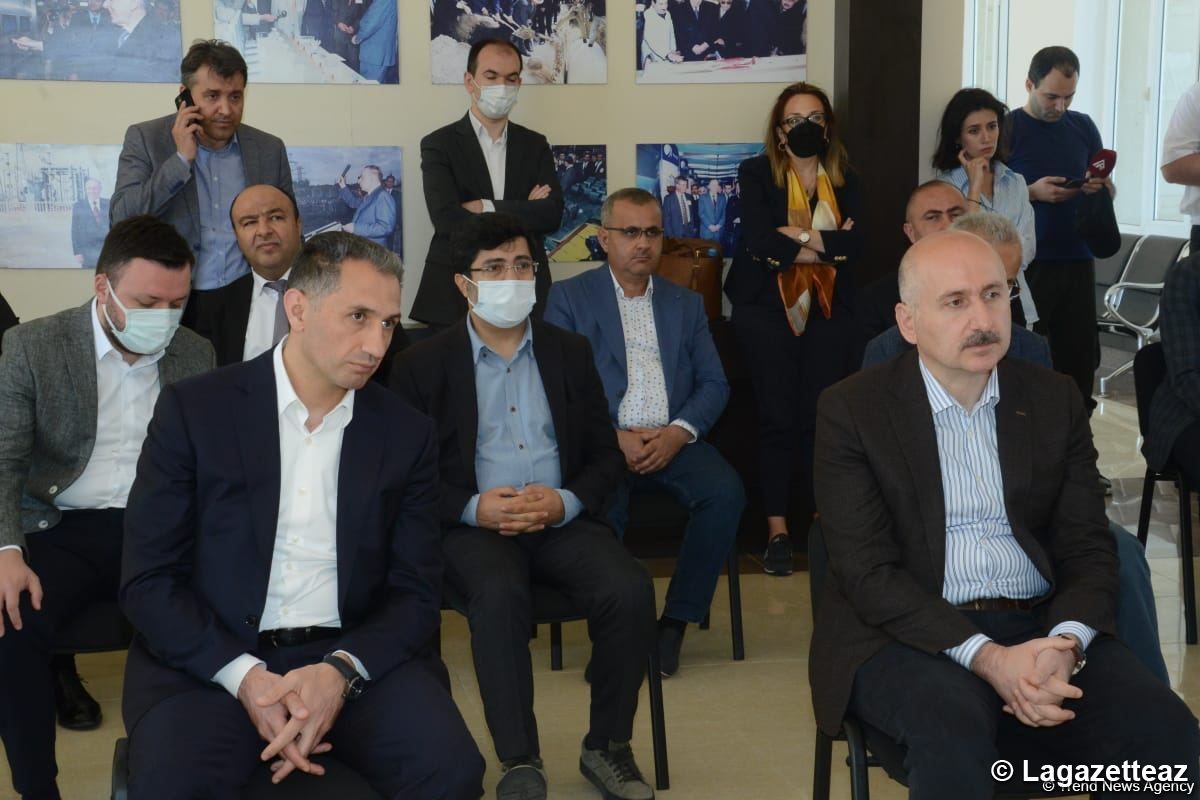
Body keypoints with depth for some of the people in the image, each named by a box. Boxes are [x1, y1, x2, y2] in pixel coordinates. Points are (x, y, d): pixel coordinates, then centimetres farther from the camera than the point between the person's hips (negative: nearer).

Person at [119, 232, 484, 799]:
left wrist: (341, 671, -16)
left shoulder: (407, 434, 5)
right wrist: (245, 677, -18)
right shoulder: (194, 409, -2)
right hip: (209, 657, -2)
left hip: (354, 656, 2)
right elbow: (148, 579, -4)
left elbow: (416, 592, 3)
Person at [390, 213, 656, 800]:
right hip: (473, 525, -2)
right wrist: (474, 508, -16)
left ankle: (607, 745, -5)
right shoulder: (422, 364, 4)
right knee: (500, 595, -36)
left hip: (563, 520, 3)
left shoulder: (570, 352, 12)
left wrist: (565, 501, -10)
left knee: (631, 591, -26)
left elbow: (606, 455, 11)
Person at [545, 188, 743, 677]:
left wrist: (678, 432, -8)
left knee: (725, 492, -28)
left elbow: (713, 384, 12)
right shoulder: (569, 298, 9)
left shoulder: (686, 304, 20)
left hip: (672, 440, 3)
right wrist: (613, 437, -14)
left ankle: (675, 622, -13)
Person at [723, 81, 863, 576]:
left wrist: (796, 236, -9)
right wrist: (827, 246, -5)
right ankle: (777, 530, -2)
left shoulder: (846, 182, 14)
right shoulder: (756, 174, 5)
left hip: (828, 312, 2)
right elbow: (759, 242, -10)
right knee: (777, 418, -7)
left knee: (820, 417, -6)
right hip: (766, 308, -2)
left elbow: (855, 244, -2)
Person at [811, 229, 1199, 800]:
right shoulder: (853, 409, -2)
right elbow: (867, 570, -9)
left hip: (1044, 627, 4)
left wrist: (1066, 644, -16)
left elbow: (1089, 547, 6)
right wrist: (986, 658, -22)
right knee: (953, 727, -36)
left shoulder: (1056, 400, 9)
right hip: (912, 635, -3)